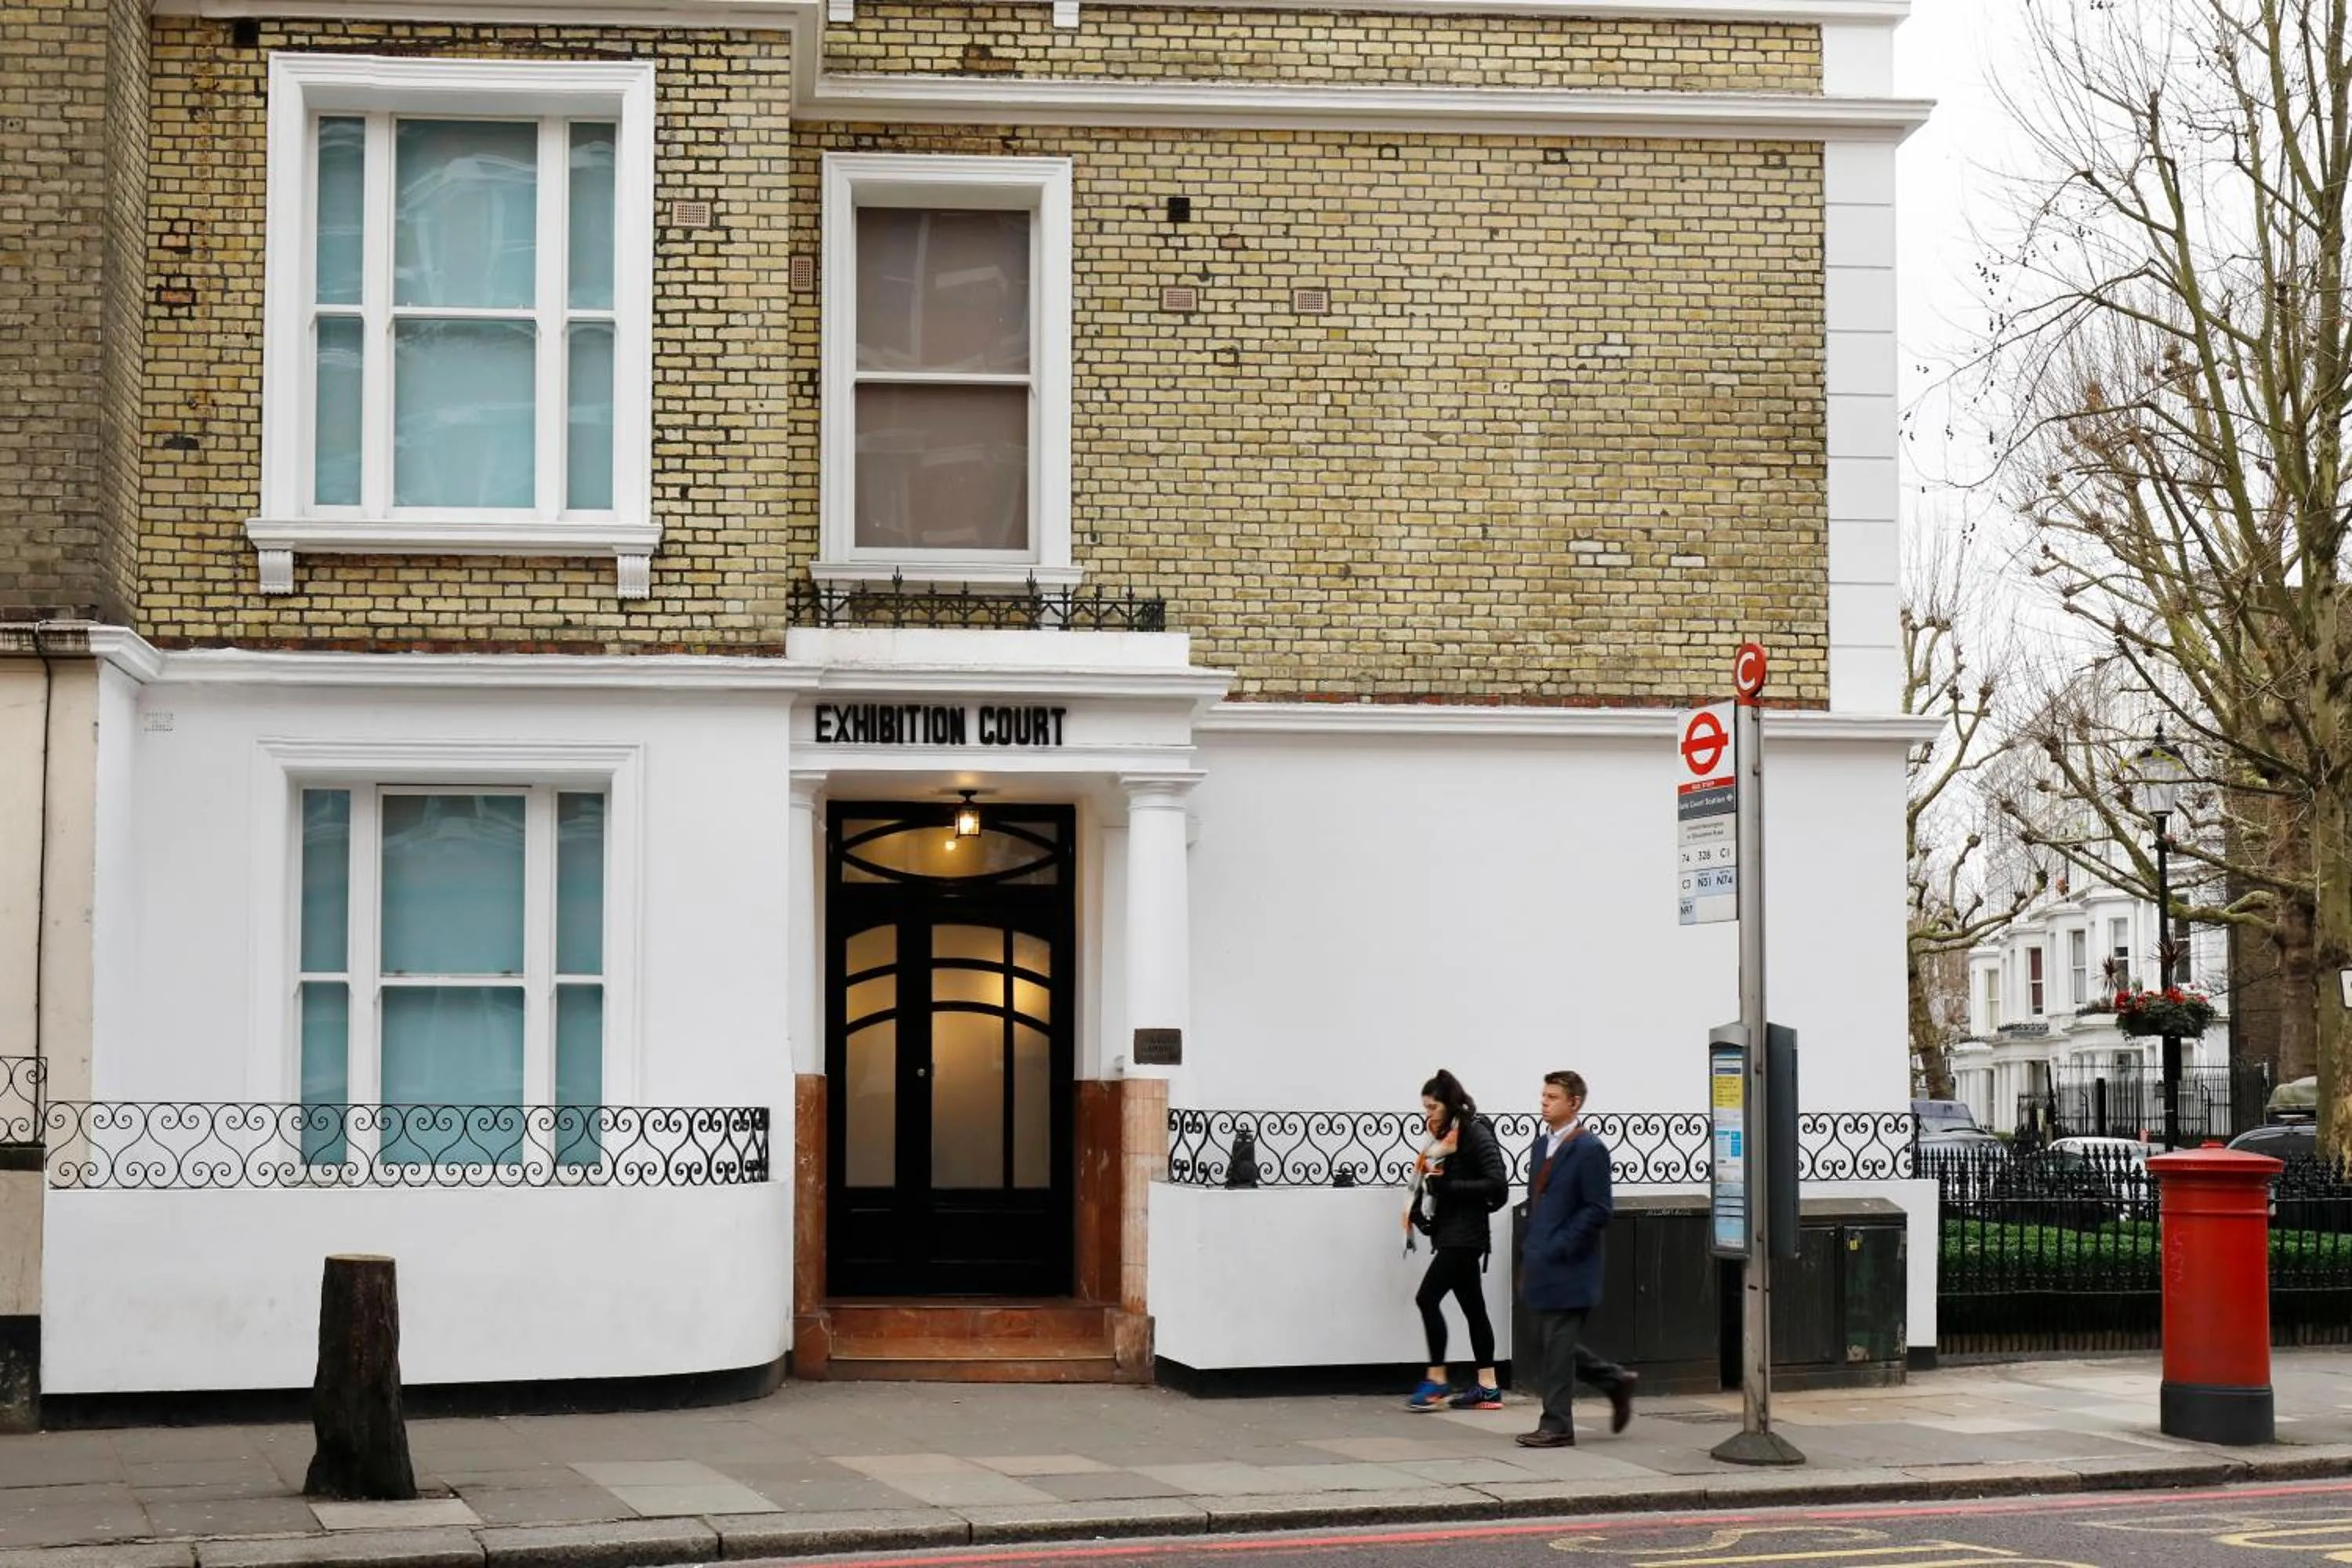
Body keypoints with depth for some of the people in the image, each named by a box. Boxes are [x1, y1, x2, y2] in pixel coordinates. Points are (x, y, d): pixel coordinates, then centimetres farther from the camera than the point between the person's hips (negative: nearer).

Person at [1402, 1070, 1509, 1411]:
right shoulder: (1444, 1135, 14)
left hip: (1465, 1233, -9)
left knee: (1428, 1298, -12)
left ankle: (1437, 1380, -6)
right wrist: (1420, 1207, 1)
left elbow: (1497, 1183, -19)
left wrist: (1447, 1185, -21)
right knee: (1472, 1306, 8)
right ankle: (1488, 1387, 10)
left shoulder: (1475, 1133, -12)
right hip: (1451, 1233, 9)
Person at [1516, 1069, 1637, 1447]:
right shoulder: (1542, 1143, 14)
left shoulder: (1589, 1149, -12)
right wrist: (1529, 1255, 14)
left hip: (1568, 1268, -9)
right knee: (1545, 1347, 12)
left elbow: (1597, 1212, -15)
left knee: (1557, 1346, -3)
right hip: (1543, 1267, 9)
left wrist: (1556, 1249, -18)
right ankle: (1616, 1381, 27)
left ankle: (1557, 1427, 5)